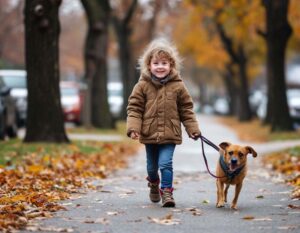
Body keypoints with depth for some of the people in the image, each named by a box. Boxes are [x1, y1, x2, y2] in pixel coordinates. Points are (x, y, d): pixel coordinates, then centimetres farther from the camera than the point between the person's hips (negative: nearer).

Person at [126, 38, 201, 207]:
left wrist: (193, 129, 1)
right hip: (149, 134, 1)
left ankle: (167, 191, -1)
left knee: (166, 163, -13)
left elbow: (186, 109, 5)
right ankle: (154, 184, 45)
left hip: (170, 134, -1)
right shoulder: (143, 85, -4)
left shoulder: (177, 86, -2)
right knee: (152, 165, 17)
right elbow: (134, 108, -3)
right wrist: (133, 128, -15)